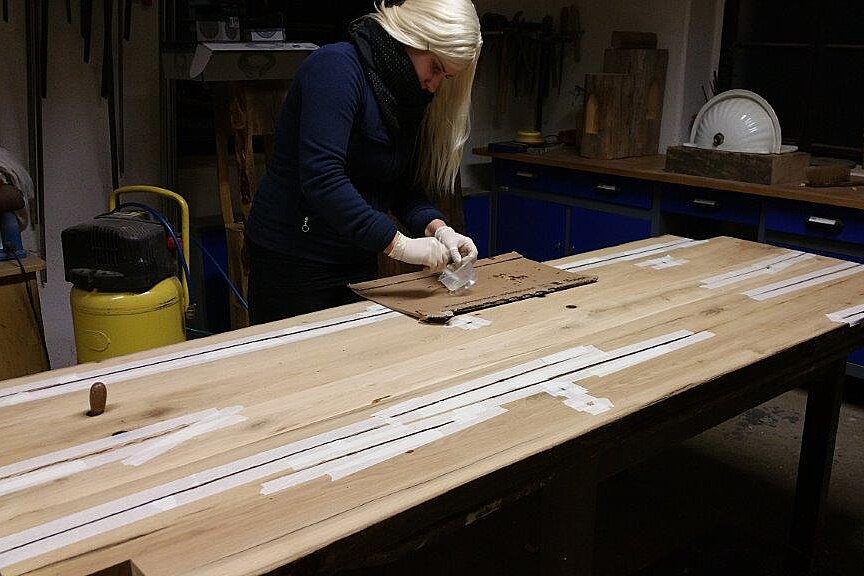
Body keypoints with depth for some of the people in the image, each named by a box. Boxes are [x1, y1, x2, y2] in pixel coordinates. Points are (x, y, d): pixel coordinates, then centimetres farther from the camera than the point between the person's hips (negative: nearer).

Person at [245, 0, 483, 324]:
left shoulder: (405, 98, 7)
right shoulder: (337, 66, -19)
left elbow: (404, 187, 7)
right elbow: (322, 177, -30)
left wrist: (438, 229, -12)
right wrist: (398, 244, -28)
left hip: (359, 260, 8)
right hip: (292, 258, -8)